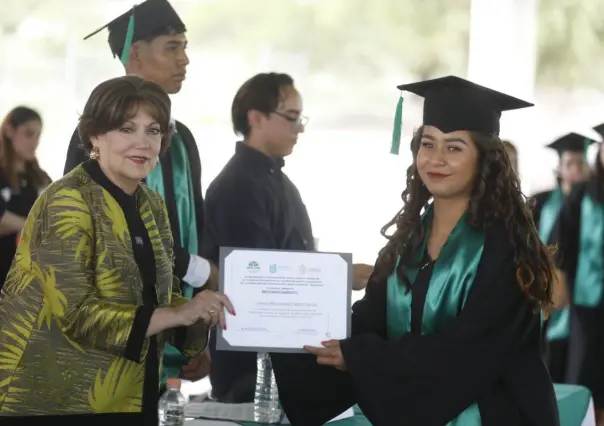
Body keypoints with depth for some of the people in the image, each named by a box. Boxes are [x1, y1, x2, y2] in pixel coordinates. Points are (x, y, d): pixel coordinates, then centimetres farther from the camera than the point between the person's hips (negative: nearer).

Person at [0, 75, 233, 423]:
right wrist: (177, 314, -21)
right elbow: (78, 315, -22)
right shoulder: (67, 203, -16)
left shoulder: (153, 205, 8)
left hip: (131, 398, 8)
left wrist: (201, 313, -7)